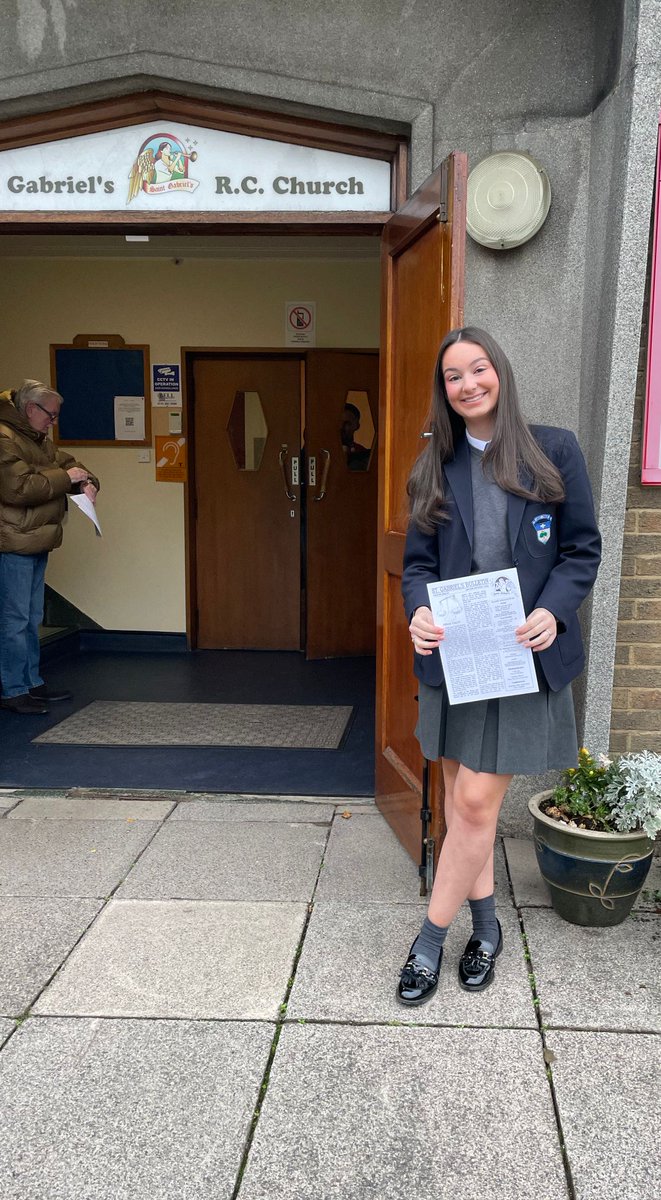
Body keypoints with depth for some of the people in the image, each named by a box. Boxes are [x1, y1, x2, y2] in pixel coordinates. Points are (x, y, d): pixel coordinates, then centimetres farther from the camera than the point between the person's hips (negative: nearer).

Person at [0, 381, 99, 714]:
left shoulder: (39, 440, 17)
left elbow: (66, 462, 26)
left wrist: (86, 482, 3)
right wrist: (66, 478, -18)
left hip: (35, 542, 10)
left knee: (31, 618, 16)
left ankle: (32, 683, 25)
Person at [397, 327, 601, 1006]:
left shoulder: (554, 452, 0)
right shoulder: (435, 468, 8)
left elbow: (583, 550, 0)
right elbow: (418, 562, 7)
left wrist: (552, 612, -17)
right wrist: (419, 610, -14)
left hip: (524, 656, -3)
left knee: (475, 801, -4)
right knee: (462, 802, 12)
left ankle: (431, 937, 12)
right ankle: (486, 925, 31)